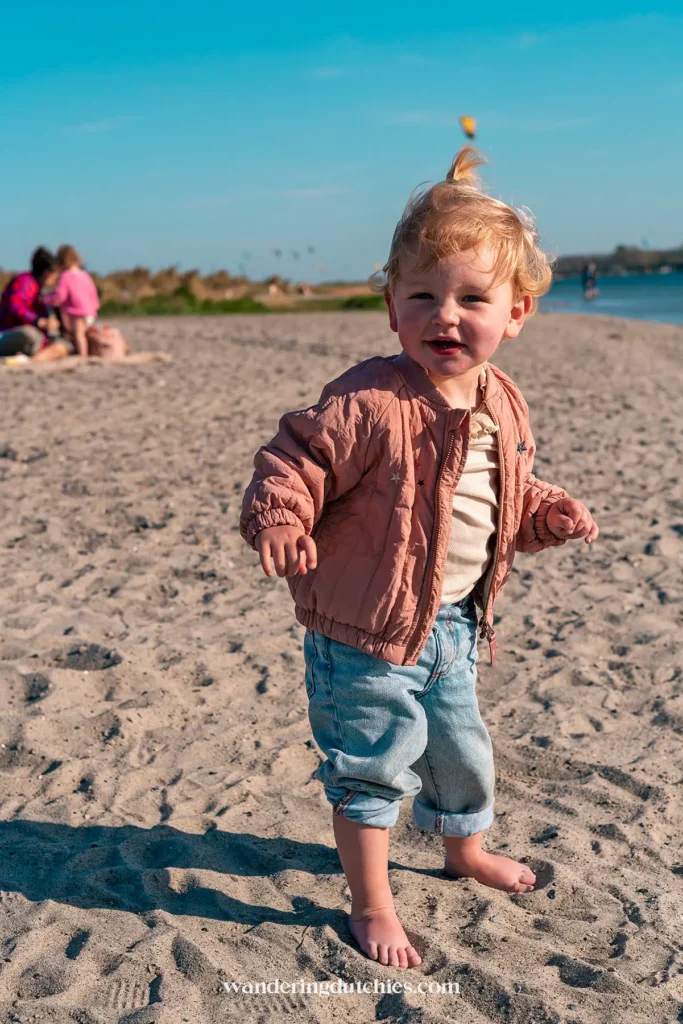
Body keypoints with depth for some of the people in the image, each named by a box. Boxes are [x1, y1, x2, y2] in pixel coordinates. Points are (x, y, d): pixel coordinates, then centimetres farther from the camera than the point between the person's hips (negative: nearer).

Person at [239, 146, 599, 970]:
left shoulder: (502, 407, 1)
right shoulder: (368, 402, -25)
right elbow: (294, 460, -21)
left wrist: (548, 514, 0)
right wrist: (277, 519, -38)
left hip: (453, 627, 7)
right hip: (366, 630, -7)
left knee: (460, 749, 26)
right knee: (370, 769, 6)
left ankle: (465, 850, 54)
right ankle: (371, 906, 28)